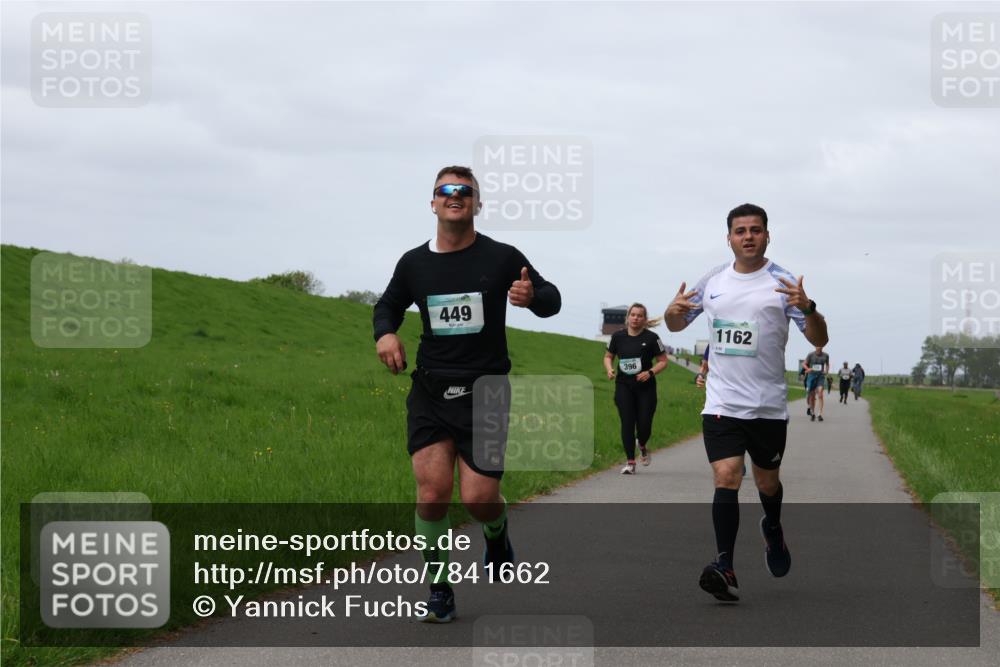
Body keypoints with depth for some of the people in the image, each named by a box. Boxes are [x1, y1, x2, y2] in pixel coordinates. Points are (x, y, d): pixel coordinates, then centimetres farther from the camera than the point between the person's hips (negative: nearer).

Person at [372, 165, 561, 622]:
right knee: (432, 489, -13)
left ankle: (497, 533, 32)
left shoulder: (502, 258, -2)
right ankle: (439, 592, 2)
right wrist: (385, 333, -1)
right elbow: (388, 305, 23)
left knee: (479, 498, -7)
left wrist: (533, 297, -18)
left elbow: (551, 299, 7)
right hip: (430, 390, 2)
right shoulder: (414, 263, 6)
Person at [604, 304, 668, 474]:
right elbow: (608, 356, 16)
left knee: (644, 425, -4)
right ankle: (630, 462, -1)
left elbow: (663, 361, 1)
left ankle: (642, 446, 32)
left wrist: (650, 372, -16)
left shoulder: (651, 338, -5)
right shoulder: (618, 336, 2)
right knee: (627, 423, -7)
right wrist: (609, 369, -5)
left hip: (646, 387, -1)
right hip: (624, 386, 1)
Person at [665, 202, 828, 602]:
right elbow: (676, 325, 20)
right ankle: (725, 569, -21)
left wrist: (806, 308, -26)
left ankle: (773, 529, 47)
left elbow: (819, 340, -7)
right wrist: (673, 311, -4)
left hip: (768, 405, -1)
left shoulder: (782, 283, -3)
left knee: (767, 482, 14)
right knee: (726, 478, -15)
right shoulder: (712, 281, 7)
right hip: (722, 401, 1)